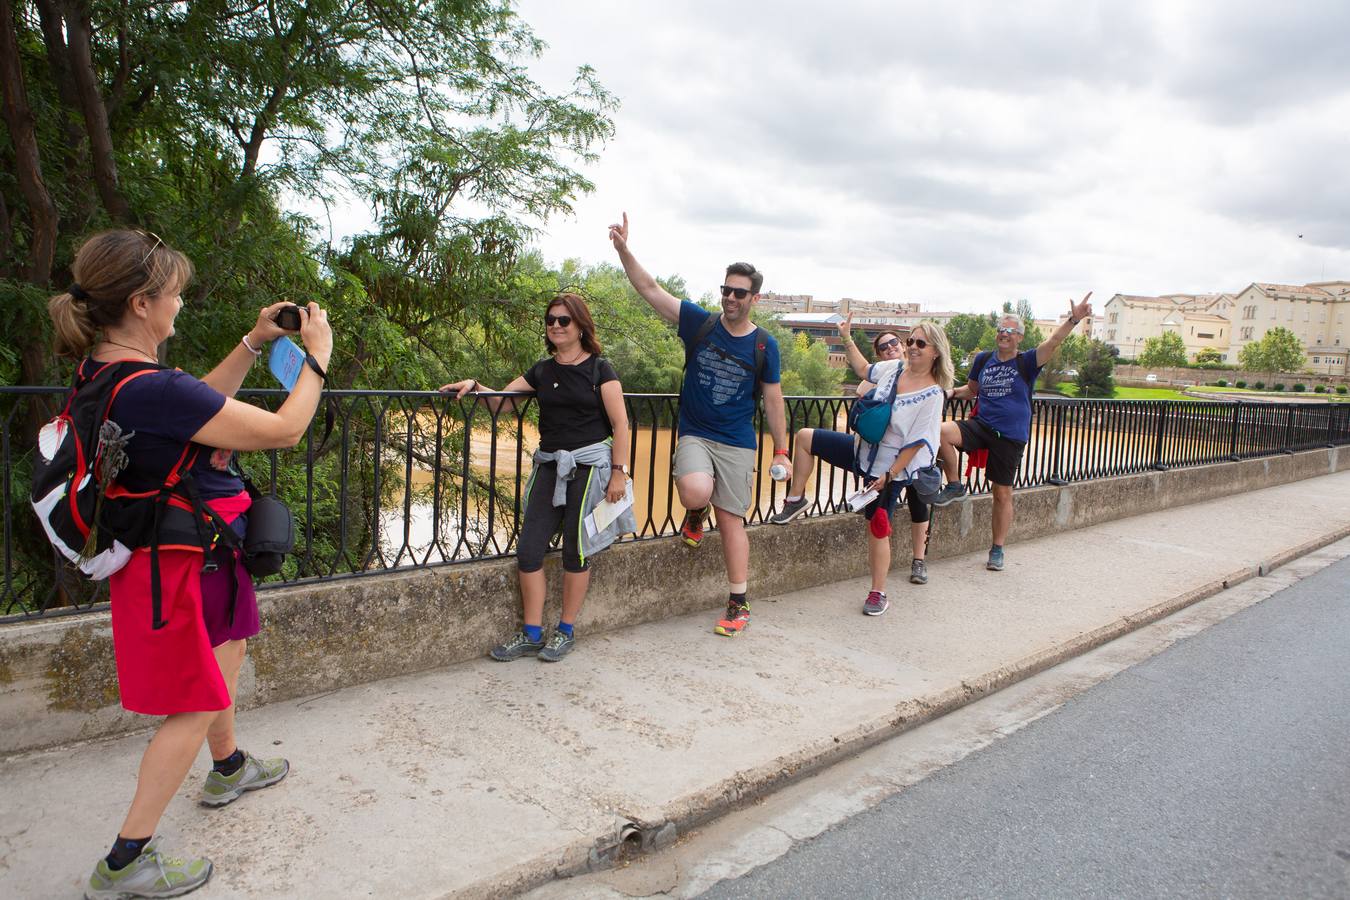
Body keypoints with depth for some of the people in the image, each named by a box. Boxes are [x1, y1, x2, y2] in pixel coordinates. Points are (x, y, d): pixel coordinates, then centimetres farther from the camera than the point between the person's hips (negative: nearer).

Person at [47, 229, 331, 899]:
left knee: (228, 651, 28)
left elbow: (200, 402, 14)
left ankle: (229, 769, 51)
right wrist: (316, 356, -12)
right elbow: (284, 429, -25)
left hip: (198, 549, 10)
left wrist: (253, 343, 9)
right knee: (195, 707, 3)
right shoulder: (154, 391, -32)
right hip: (180, 564, -10)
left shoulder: (105, 369, -2)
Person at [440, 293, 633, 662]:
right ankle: (531, 635, 12)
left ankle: (566, 631, 19)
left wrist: (619, 472, -11)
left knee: (576, 549, 3)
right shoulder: (542, 371, 12)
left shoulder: (598, 369, -3)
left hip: (589, 464, -5)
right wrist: (475, 386, -8)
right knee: (529, 549, 0)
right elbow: (500, 400, 10)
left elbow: (620, 424, -6)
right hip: (550, 464, 5)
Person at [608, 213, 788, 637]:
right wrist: (623, 249, -20)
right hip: (694, 435, 0)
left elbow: (773, 399, 6)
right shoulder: (700, 323, -3)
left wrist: (781, 451, 4)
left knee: (731, 520, 2)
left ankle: (738, 604, 15)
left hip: (737, 443, 0)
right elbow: (650, 289, -7)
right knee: (695, 492, -29)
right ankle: (695, 515, 11)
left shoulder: (764, 345, -1)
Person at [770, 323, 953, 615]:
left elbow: (917, 442, -19)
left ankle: (878, 594, 14)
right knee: (805, 437, -3)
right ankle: (796, 499, 12)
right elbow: (865, 370, 21)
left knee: (878, 529, -1)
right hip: (863, 449, 6)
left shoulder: (933, 394, -20)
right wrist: (848, 340, 18)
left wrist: (888, 475, -19)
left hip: (890, 467, -6)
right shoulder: (894, 368, -2)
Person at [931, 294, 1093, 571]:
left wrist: (1073, 319, -37)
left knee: (1003, 494, 4)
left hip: (1010, 436, -2)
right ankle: (954, 486, -7)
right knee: (941, 431, -27)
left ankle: (997, 550, 19)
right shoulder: (984, 359, 7)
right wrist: (954, 392, 4)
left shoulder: (1026, 362, -4)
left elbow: (1053, 342, -21)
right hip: (981, 425, 2)